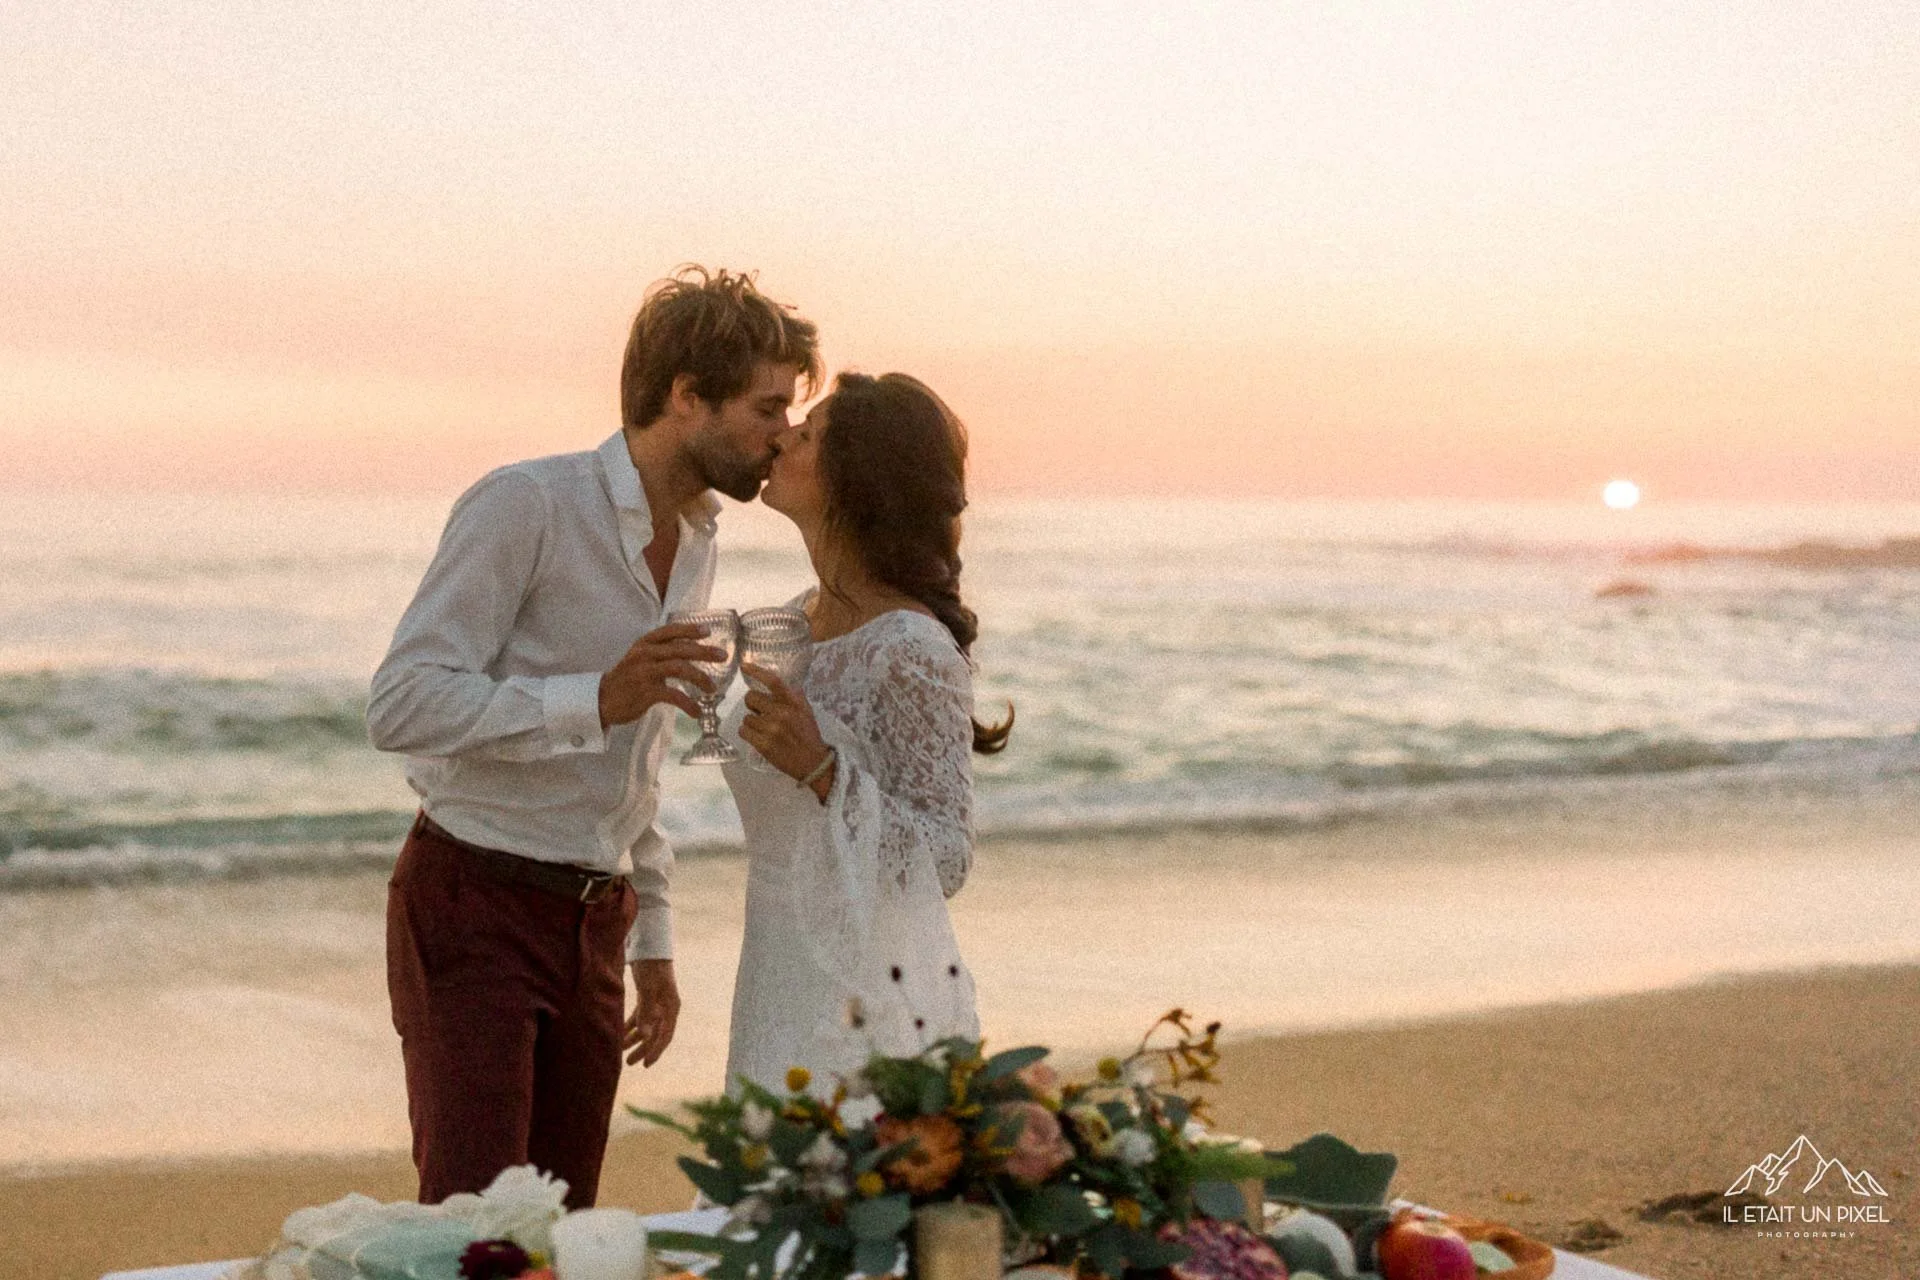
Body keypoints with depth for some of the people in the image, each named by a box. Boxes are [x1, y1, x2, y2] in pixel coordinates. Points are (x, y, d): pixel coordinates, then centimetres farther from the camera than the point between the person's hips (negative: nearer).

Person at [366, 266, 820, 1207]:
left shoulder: (696, 545, 12)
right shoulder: (525, 507, -14)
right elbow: (401, 706, -21)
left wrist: (653, 941, 22)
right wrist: (599, 701, -28)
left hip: (591, 919, 7)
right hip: (474, 908, -7)